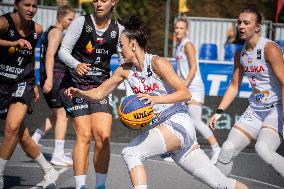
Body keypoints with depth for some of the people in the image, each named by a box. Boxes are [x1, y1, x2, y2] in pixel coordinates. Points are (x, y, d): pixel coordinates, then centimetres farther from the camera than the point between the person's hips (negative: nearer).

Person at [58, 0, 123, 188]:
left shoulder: (118, 30, 3)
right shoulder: (81, 22, -5)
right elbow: (63, 51, -8)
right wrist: (76, 65, -27)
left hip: (101, 86, 3)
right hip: (76, 85, -2)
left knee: (103, 135, -9)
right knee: (84, 135, -11)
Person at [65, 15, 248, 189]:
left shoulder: (157, 63, -13)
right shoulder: (125, 70, 8)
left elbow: (186, 94, -18)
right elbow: (99, 93, 13)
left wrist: (155, 99, -30)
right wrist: (79, 93, -5)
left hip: (178, 124, -7)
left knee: (131, 153, -21)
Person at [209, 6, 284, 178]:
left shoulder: (270, 49, -17)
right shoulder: (240, 55, 7)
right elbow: (234, 86, 17)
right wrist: (219, 112, 7)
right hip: (255, 110, 8)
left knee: (263, 149, -30)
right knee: (228, 149, 2)